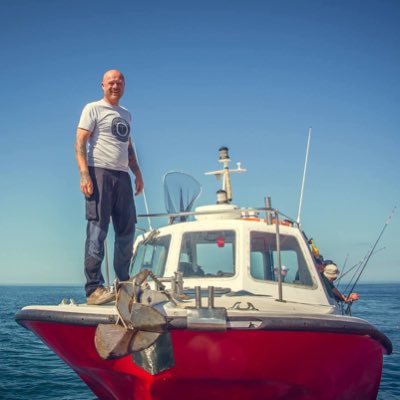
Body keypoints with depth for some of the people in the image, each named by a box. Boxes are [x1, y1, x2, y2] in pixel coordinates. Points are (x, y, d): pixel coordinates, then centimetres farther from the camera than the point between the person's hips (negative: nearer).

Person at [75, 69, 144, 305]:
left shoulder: (126, 115, 24)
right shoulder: (93, 109, 4)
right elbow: (80, 141, -5)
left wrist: (137, 173, 15)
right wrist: (84, 174, -17)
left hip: (122, 175, 7)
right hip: (99, 172, -7)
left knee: (127, 230, 7)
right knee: (97, 230, -10)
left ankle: (124, 284, 16)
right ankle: (94, 288, -9)